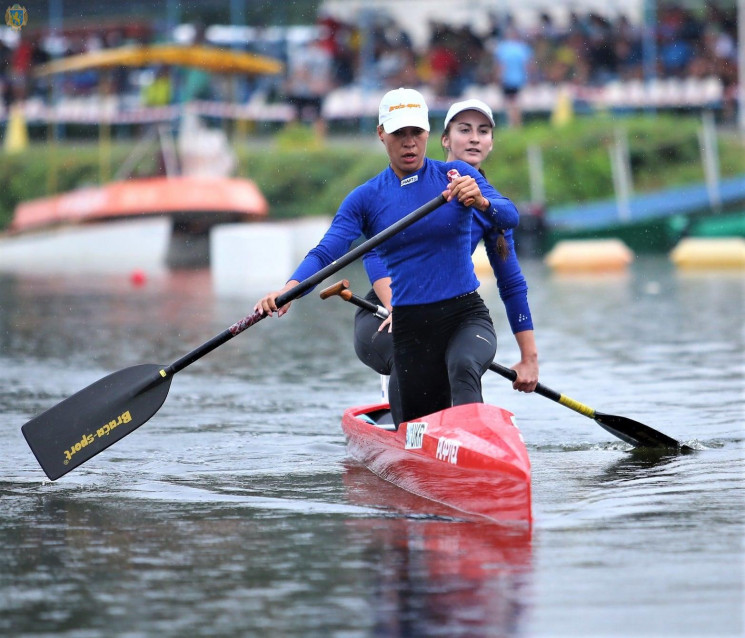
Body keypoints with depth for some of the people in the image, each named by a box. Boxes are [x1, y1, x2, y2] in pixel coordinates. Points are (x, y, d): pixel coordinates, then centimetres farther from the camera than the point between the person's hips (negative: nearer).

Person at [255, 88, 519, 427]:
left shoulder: (457, 175, 1)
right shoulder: (365, 199, 3)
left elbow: (510, 217, -12)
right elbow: (325, 253, -9)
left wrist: (481, 202, -35)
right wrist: (289, 289, -29)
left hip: (466, 315, -2)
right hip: (410, 328, 2)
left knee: (463, 367, -36)